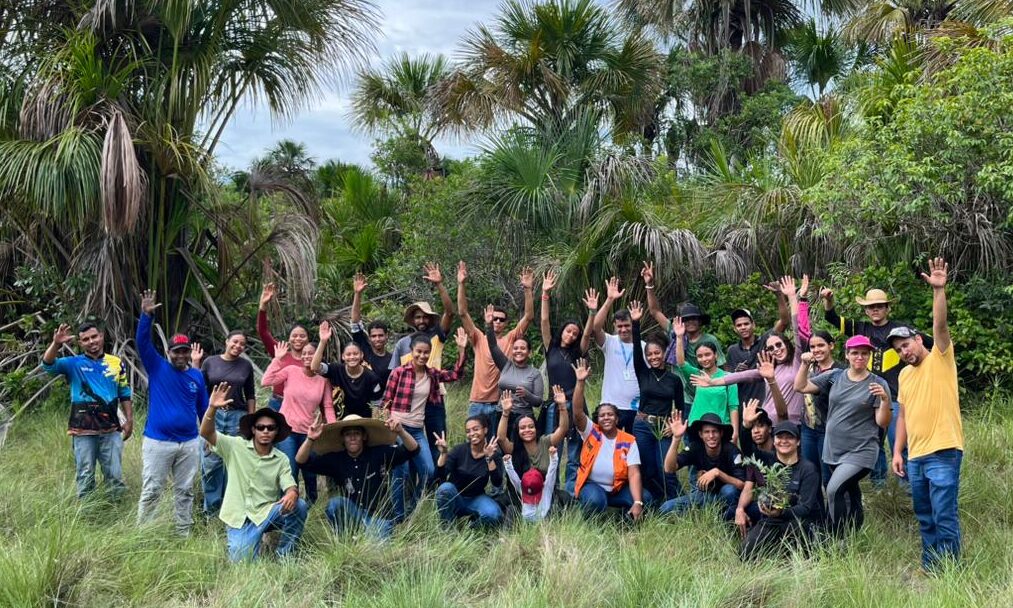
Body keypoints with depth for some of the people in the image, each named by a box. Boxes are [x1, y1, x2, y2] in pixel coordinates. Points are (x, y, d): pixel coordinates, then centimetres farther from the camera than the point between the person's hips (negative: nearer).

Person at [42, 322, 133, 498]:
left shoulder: (116, 363, 6)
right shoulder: (74, 363, -1)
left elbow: (124, 394, 13)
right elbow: (48, 365, -18)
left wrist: (129, 419, 6)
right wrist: (56, 344, -35)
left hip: (111, 430, 2)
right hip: (83, 431, -1)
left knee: (115, 475, 7)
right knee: (85, 476, 6)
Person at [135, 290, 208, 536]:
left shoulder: (196, 375, 7)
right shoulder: (157, 368, 0)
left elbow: (203, 408, 13)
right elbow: (142, 342, -13)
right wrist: (147, 316, -27)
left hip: (189, 444, 3)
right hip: (157, 442, -3)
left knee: (185, 492, 11)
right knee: (151, 491, -1)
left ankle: (184, 534, 19)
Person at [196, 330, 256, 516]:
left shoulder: (246, 366, 7)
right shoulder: (210, 362, 4)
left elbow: (250, 395, 12)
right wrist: (195, 364, -4)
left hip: (237, 416, 1)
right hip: (213, 415, -1)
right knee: (210, 462, -5)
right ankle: (211, 507, 8)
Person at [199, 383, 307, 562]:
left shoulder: (281, 460, 3)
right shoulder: (235, 447, -2)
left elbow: (291, 487, -8)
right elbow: (206, 433, -12)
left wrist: (292, 494, -34)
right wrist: (212, 408, -30)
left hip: (267, 513, 2)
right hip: (238, 518, -1)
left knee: (299, 505, -26)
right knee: (241, 561, -21)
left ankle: (285, 555, -6)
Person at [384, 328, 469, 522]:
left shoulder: (432, 374, 9)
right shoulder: (399, 372, -5)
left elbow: (455, 374, 4)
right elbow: (386, 401, -2)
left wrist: (461, 349, -3)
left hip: (418, 431, 5)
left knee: (428, 471, -1)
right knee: (401, 473, -7)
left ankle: (411, 508, 22)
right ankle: (398, 517, 6)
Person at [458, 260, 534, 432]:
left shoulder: (511, 339, 6)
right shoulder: (479, 339, 7)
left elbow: (529, 317, -3)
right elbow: (463, 313, -1)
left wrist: (528, 289, -13)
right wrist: (461, 284, -10)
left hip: (501, 403, 0)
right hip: (477, 403, 0)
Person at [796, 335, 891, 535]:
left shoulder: (878, 384, -6)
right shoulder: (835, 376, 4)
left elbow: (882, 423, -10)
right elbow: (801, 387, 7)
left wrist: (885, 399, -26)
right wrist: (805, 365, -7)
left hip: (860, 452, -5)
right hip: (833, 450, 5)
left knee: (834, 489, -23)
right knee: (850, 496, 18)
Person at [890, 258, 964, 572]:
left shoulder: (940, 359, -1)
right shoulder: (904, 375, 17)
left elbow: (940, 325, -18)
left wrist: (938, 290, -29)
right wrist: (897, 452, 12)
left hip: (943, 453, -7)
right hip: (915, 457, 7)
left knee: (944, 518, -5)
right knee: (925, 519, 14)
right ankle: (929, 569, 24)